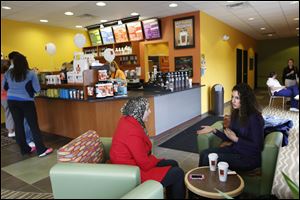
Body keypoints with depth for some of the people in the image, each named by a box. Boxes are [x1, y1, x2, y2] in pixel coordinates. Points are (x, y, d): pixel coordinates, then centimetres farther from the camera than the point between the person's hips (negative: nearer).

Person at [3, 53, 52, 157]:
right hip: (26, 101, -4)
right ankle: (41, 150, 1)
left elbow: (5, 87, 14)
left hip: (12, 101, 4)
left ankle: (24, 149, 20)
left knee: (18, 125, 11)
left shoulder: (8, 73, 1)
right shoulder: (31, 74, -10)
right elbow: (37, 89, -8)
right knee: (33, 125, -1)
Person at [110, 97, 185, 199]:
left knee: (173, 164, 16)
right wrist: (157, 161, -6)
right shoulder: (133, 132, -31)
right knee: (178, 173, -4)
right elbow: (145, 164, -25)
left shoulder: (127, 120, 0)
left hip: (135, 163, 10)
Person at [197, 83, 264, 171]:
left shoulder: (254, 118, -21)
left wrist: (236, 139, -24)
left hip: (250, 157, -7)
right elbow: (229, 138, 6)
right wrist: (213, 130, -4)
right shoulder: (235, 113, 2)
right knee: (204, 153, -7)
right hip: (235, 149, 7)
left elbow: (257, 147, -20)